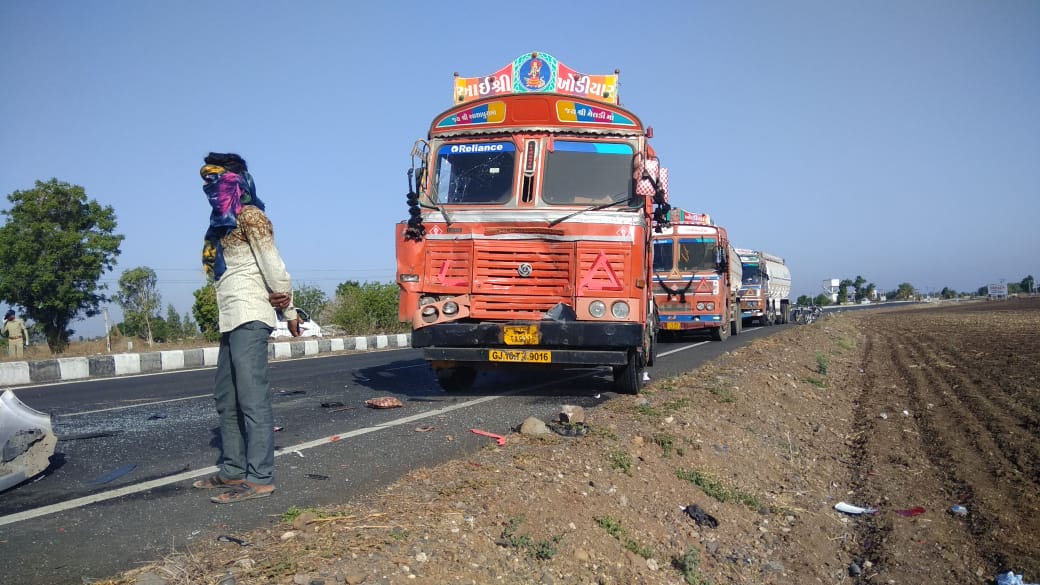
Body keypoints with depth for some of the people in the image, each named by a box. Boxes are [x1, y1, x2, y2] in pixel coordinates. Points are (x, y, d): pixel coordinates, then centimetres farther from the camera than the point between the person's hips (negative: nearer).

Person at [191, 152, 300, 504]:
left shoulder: (249, 216, -6)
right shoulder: (223, 223, 19)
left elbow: (273, 265, -10)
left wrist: (290, 311, -6)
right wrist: (283, 304, -3)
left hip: (249, 318, -10)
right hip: (231, 320, 10)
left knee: (252, 397, -11)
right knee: (226, 398, 15)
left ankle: (260, 478, -9)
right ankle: (233, 469, 24)